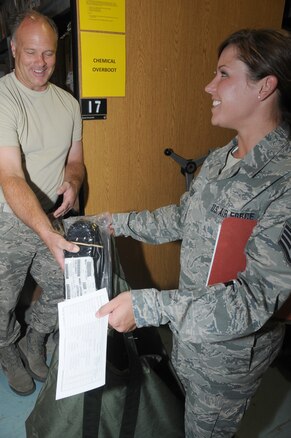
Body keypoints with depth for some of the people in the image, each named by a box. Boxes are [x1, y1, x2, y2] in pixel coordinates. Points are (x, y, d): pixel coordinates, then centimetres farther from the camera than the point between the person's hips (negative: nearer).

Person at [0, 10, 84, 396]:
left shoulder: (68, 103, 3)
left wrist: (73, 182, -11)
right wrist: (48, 235, -43)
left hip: (53, 220, 5)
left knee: (64, 291, 15)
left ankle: (34, 345, 45)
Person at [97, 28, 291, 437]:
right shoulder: (220, 159, -3)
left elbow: (256, 297, -33)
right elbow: (183, 218, 10)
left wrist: (148, 307, -38)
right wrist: (118, 223, 11)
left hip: (230, 348, -7)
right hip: (189, 324, 7)